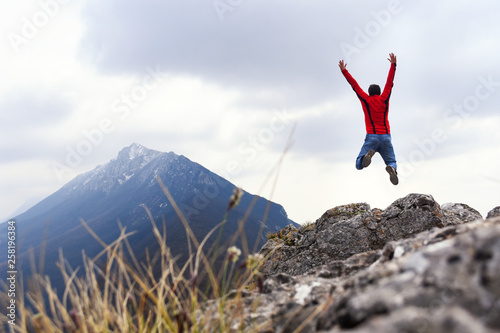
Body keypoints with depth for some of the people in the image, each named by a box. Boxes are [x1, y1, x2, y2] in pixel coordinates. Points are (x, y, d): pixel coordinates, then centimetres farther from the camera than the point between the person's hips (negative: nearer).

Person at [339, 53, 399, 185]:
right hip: (386, 137, 2)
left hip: (371, 137, -1)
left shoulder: (366, 100, 6)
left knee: (359, 165, -1)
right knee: (392, 163, 10)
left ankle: (367, 155, -36)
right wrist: (393, 64, 26)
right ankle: (392, 169, -29)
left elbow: (354, 85, 11)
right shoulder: (384, 99, 9)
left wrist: (344, 71, 17)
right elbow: (389, 83, 17)